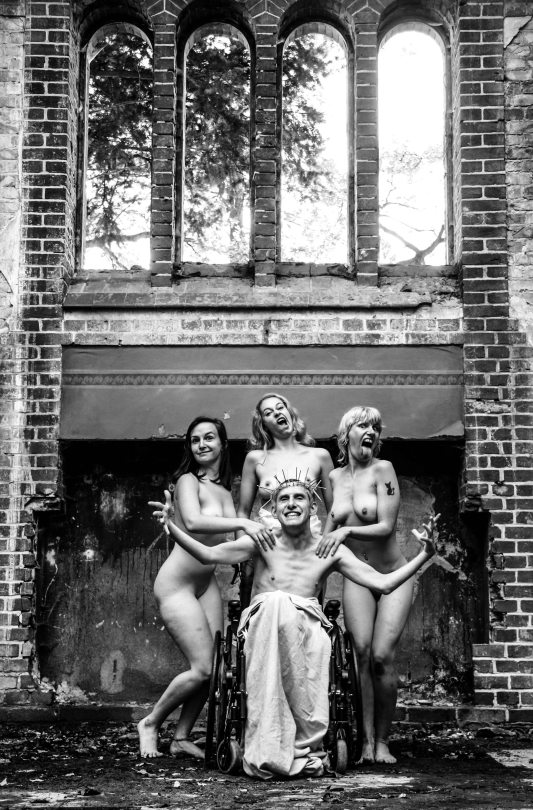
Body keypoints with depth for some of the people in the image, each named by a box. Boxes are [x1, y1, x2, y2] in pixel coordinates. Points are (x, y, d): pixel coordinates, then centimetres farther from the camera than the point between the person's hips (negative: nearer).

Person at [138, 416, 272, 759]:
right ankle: (150, 724, 9)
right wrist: (242, 522, -34)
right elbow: (193, 522, -29)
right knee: (203, 668, -10)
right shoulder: (188, 481, -11)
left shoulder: (224, 488, 9)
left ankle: (182, 737, 15)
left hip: (207, 584, 7)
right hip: (177, 584, -7)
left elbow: (227, 539, 8)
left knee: (214, 666, 2)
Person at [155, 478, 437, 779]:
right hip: (263, 632, 0)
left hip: (307, 633, 1)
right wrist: (172, 526, -18)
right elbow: (210, 555, -5)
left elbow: (383, 583, 6)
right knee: (275, 601, -36)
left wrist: (425, 555, -4)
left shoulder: (330, 551, 10)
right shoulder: (263, 543, 7)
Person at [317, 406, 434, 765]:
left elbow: (386, 526, -15)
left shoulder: (382, 469, -9)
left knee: (382, 657, -14)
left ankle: (383, 741, 0)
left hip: (394, 575, -3)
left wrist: (347, 531, -23)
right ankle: (367, 740, -7)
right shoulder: (335, 477, 5)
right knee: (361, 654, -13)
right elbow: (329, 527, 16)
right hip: (356, 578, 3)